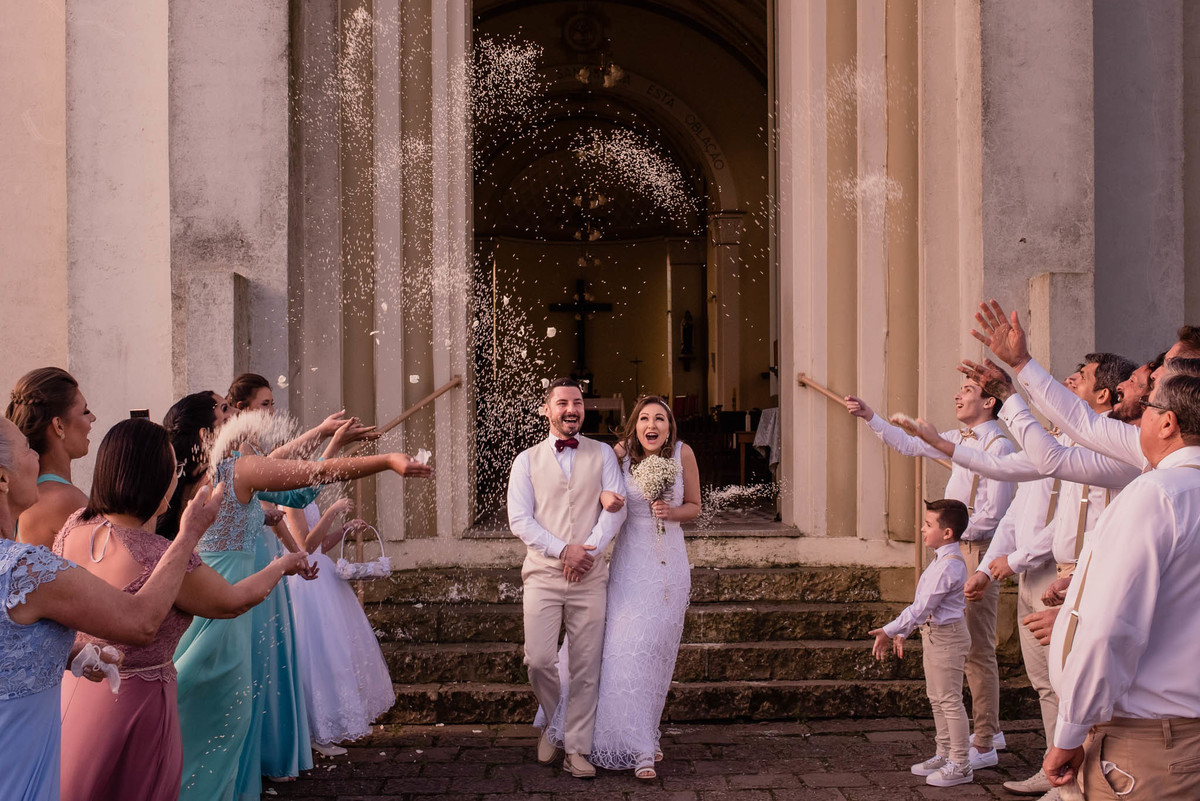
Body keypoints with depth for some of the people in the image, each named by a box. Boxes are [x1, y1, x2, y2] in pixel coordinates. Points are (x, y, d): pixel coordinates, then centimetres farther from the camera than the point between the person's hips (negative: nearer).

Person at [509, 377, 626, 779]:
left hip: (590, 576, 1)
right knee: (539, 659, -7)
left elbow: (615, 508, 0)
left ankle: (576, 749, 13)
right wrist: (563, 550, -13)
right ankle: (552, 723, 21)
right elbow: (519, 519, -1)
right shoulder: (527, 460, 8)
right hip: (543, 574, 0)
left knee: (586, 666, 2)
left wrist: (589, 551, -13)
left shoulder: (602, 454, 9)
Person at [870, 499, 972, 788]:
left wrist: (890, 631, -22)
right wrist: (902, 633, 16)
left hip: (946, 637, -11)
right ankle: (944, 755, 30)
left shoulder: (949, 565, -23)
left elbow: (922, 607, -25)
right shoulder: (943, 560, 10)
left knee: (950, 700, -2)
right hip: (934, 634, 11)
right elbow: (922, 605, 16)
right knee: (937, 699, 18)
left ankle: (960, 764, 8)